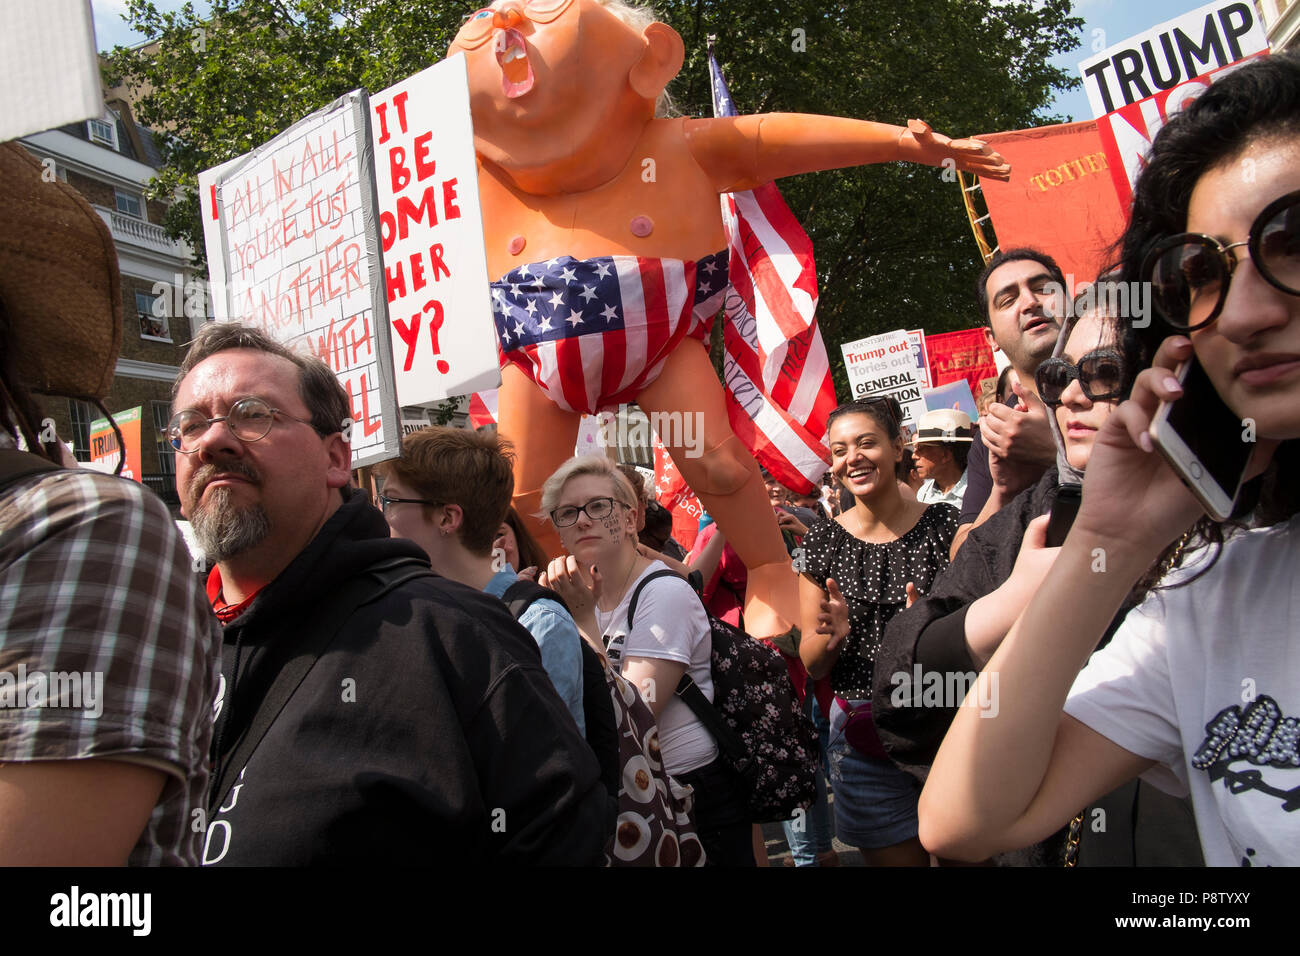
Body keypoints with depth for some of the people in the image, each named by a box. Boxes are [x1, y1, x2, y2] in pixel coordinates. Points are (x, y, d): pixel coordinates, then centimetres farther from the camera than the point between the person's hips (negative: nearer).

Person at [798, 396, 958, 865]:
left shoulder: (946, 525, -5)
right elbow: (812, 666, 3)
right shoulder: (822, 543, 0)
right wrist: (830, 635, -18)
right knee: (896, 856, 11)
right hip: (863, 734, 1)